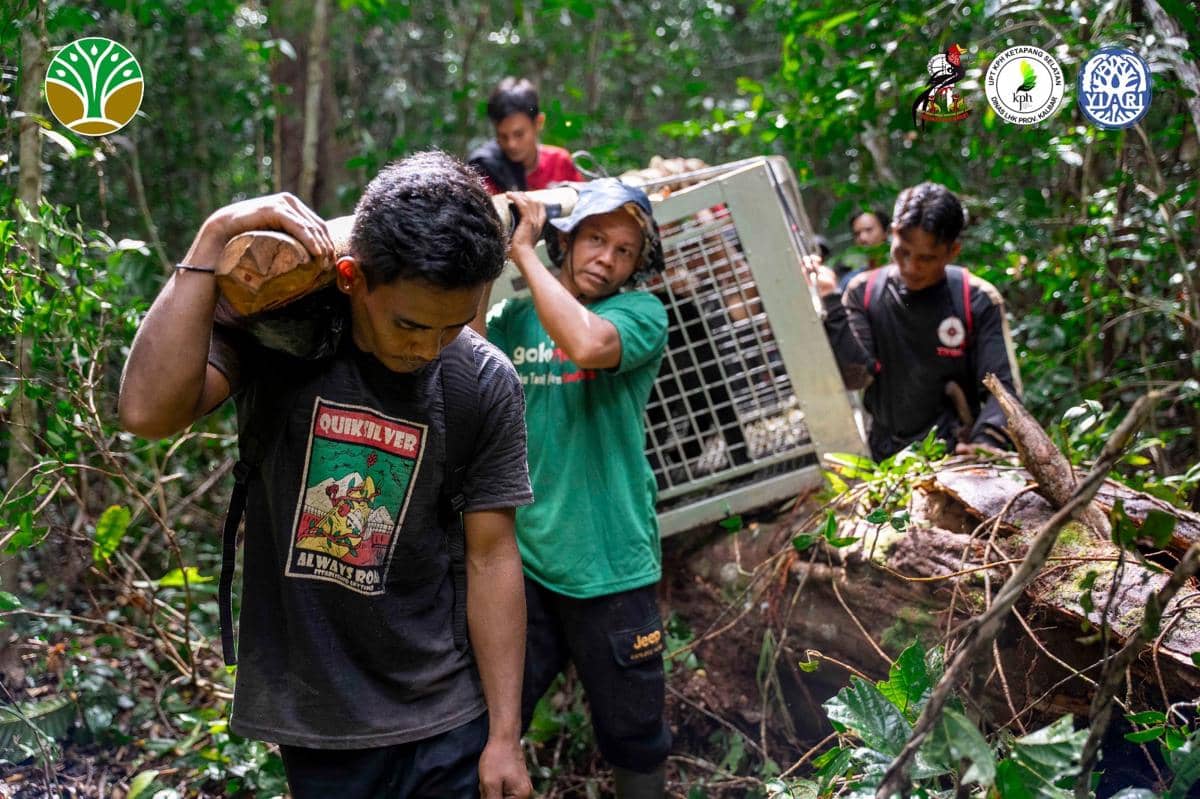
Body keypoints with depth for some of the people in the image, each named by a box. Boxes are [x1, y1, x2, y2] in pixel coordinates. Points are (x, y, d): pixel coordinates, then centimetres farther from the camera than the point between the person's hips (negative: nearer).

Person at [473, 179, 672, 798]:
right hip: (522, 560, 3)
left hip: (611, 567, -3)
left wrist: (523, 251, -18)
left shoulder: (640, 313, -6)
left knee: (634, 740, 13)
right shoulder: (517, 316, 7)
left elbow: (586, 343, -27)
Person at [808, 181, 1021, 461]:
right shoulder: (863, 292, 5)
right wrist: (832, 303, -14)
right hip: (884, 460, 2)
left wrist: (984, 444, -22)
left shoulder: (978, 301, 0)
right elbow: (855, 376, -6)